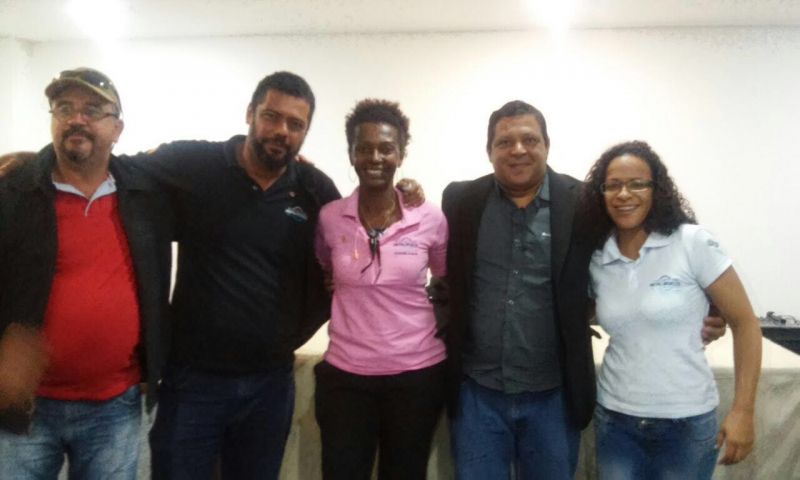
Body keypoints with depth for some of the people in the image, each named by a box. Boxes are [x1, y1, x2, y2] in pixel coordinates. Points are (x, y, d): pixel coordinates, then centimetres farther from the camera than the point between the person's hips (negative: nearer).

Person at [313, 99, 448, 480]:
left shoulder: (430, 218, -6)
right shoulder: (329, 218, -4)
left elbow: (448, 282, 11)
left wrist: (442, 325, 2)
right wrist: (347, 305, 4)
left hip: (417, 373, 0)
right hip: (345, 375, 1)